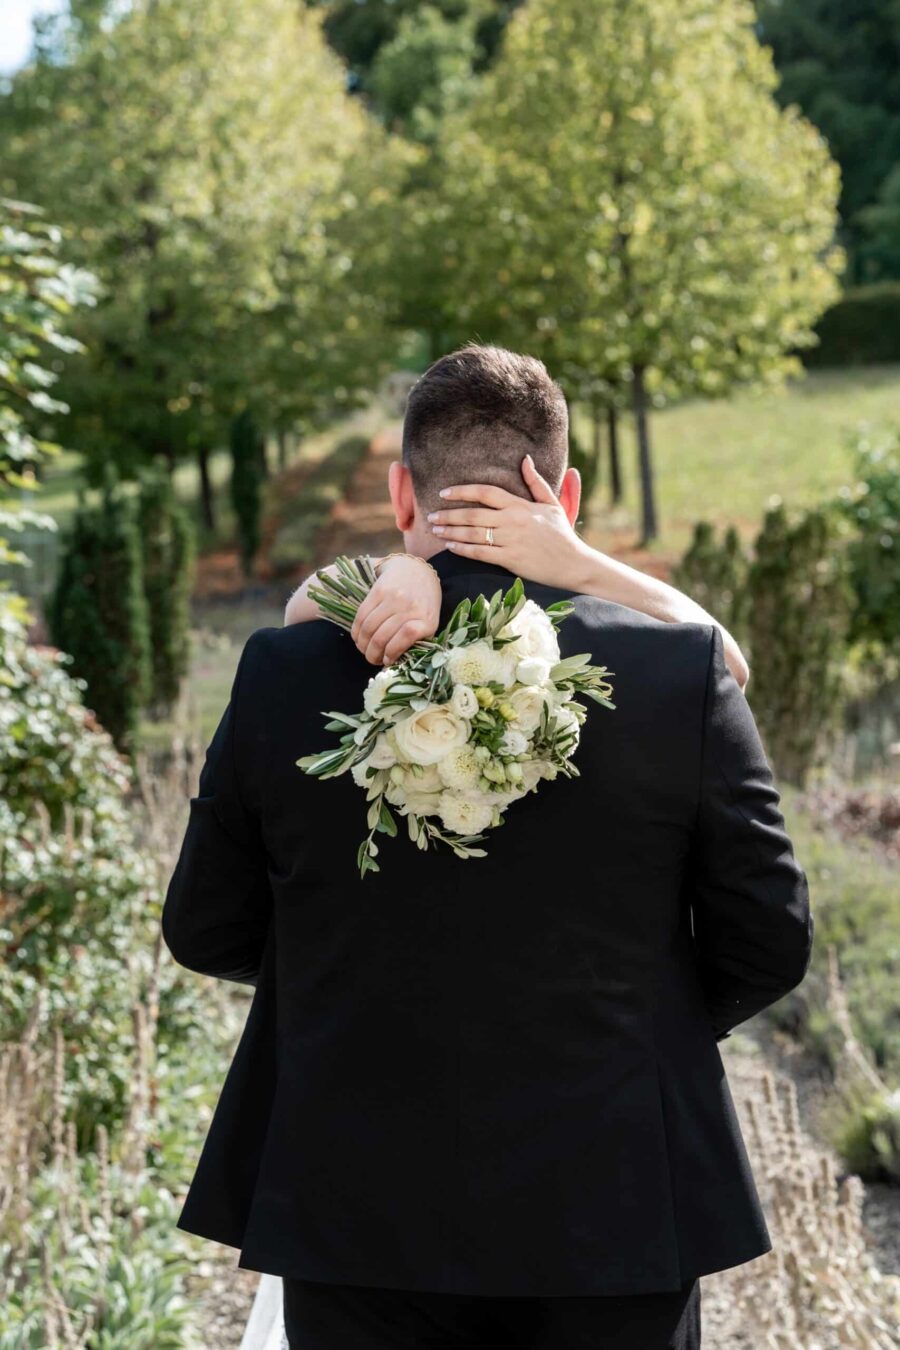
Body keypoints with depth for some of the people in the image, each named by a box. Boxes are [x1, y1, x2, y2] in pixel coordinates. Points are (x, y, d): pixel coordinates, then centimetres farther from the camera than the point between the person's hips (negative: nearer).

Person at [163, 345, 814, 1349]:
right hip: (612, 1221, 0)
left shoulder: (282, 673, -8)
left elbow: (205, 933, 2)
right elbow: (768, 943, -3)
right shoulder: (683, 670, -10)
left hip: (360, 1224, 1)